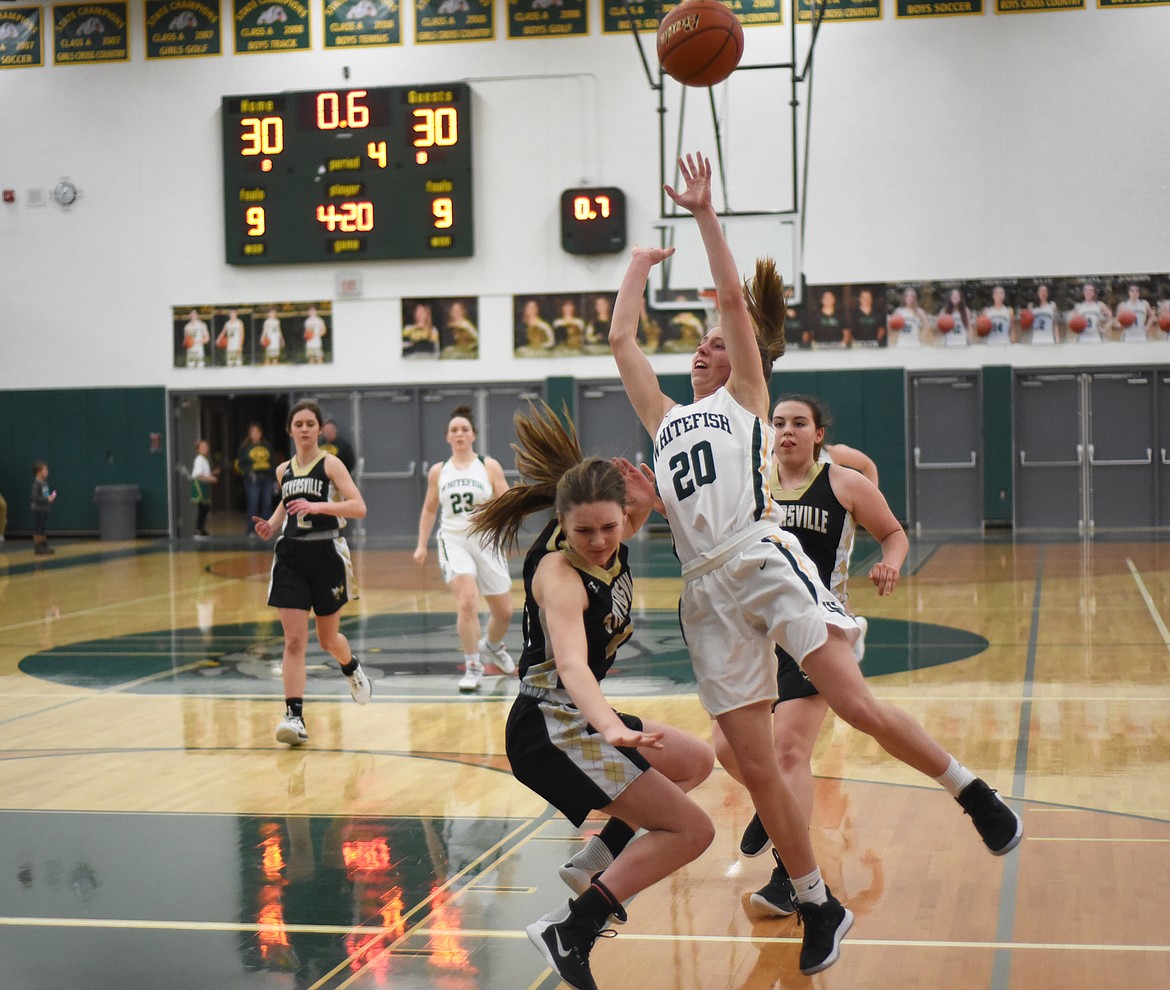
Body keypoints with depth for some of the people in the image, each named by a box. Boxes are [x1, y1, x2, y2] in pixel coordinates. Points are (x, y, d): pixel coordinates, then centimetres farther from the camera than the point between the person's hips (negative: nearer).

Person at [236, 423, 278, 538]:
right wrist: (248, 472, -14)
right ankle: (251, 530, -2)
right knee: (253, 505, -8)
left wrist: (275, 480, 12)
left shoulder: (267, 446, 14)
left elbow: (274, 463, 16)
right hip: (253, 480, -3)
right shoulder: (245, 447, 5)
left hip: (267, 478, 3)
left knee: (267, 505, 3)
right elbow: (240, 464, 4)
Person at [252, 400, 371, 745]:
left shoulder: (330, 464, -6)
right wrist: (270, 525, 8)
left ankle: (352, 668, 46)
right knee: (294, 640, -9)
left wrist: (318, 506, -29)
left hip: (326, 553, -3)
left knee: (328, 639, 12)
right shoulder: (283, 470, 9)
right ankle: (294, 716, -10)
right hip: (290, 555, 3)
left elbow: (359, 507, -16)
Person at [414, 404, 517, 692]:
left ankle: (492, 646, 43)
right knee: (467, 603, -23)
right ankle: (473, 666, -9)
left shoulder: (489, 466, 0)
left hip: (485, 542, 1)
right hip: (453, 541, -1)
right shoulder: (438, 471, 6)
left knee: (504, 611, 10)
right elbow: (429, 509, 18)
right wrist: (422, 545, 11)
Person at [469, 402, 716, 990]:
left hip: (581, 720, 9)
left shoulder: (610, 542, -3)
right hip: (550, 730, -9)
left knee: (695, 763, 29)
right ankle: (568, 932, -16)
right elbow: (571, 665, -42)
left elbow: (638, 510, 21)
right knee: (691, 830, -13)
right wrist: (611, 728, -59)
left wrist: (644, 499, -2)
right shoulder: (560, 575, -25)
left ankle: (598, 859, 24)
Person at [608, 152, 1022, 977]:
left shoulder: (746, 398, 13)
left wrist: (705, 215, 5)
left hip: (767, 564, -5)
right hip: (710, 593, 5)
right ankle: (819, 907, 12)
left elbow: (735, 299, 4)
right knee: (756, 765, 0)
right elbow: (620, 340, 25)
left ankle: (972, 792, 5)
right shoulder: (668, 419, 25)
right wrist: (639, 269, 35)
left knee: (857, 705, -19)